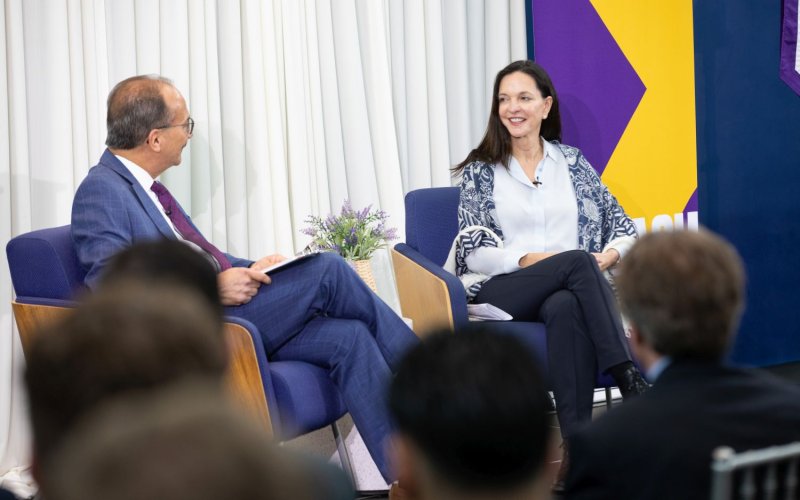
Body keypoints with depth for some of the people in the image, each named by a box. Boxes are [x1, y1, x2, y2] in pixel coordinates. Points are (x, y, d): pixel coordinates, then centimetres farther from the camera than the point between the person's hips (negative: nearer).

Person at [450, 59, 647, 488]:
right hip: (503, 292, -2)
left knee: (566, 309, -38)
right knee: (577, 261, -33)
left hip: (570, 291, 2)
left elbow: (623, 227, 13)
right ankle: (630, 383, -39)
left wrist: (611, 255, -10)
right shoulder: (480, 171, 10)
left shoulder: (572, 162, 16)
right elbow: (473, 252, 1)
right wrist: (529, 259, -16)